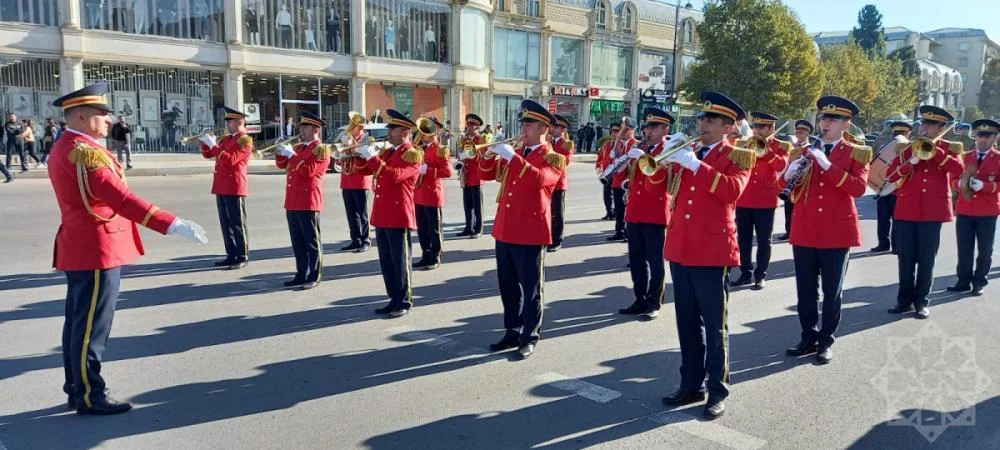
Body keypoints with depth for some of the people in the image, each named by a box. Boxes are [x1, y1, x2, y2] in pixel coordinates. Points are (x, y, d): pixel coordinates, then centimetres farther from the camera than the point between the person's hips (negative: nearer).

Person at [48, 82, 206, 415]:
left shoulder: (62, 148, 14)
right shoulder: (84, 151, -20)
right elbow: (121, 199, -30)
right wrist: (172, 224, -35)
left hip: (79, 250, 11)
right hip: (97, 250, -11)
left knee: (78, 323, 16)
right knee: (91, 327, -2)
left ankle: (76, 390, 26)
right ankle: (90, 397, 7)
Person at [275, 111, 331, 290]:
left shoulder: (322, 149, -7)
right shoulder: (298, 147, 18)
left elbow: (308, 171, -18)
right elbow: (282, 164, 22)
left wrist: (292, 155, -17)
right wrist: (281, 153, 3)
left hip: (309, 203, -8)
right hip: (292, 202, 8)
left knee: (312, 242, -1)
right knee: (297, 242, 12)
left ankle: (314, 277, 5)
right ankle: (302, 274, 20)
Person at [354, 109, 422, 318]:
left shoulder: (413, 154, -9)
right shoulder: (387, 152, 17)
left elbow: (394, 175, -24)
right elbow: (366, 170, 21)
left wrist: (373, 157, -22)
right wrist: (361, 155, 3)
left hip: (399, 216, -8)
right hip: (382, 215, 8)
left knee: (400, 261, -1)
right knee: (386, 262, 12)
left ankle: (404, 302, 8)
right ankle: (394, 299, 21)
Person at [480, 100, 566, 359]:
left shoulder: (554, 158, -5)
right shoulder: (514, 153, 16)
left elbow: (538, 179, -25)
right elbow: (488, 174, 16)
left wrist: (512, 157, -27)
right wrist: (490, 154, -3)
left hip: (531, 232, -7)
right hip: (505, 230, 7)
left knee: (531, 288, 2)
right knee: (508, 286, 14)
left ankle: (530, 337, 11)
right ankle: (512, 332, 25)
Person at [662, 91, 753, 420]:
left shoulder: (739, 156, -1)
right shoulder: (688, 152, 16)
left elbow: (732, 189, -19)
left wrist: (696, 165, -22)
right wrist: (667, 156, 0)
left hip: (712, 250, -6)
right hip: (680, 248, 6)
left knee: (714, 325, 2)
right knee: (687, 323, 13)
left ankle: (718, 392, 13)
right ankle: (691, 385, 25)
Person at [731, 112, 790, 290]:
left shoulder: (780, 146, 2)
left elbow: (782, 165, -15)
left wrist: (767, 151, -25)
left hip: (765, 200, -3)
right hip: (743, 199, 3)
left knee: (763, 241, 3)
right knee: (743, 240, 7)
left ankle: (760, 276, 10)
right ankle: (746, 273, 17)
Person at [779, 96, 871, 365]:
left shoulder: (857, 153, 1)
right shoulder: (803, 151, 10)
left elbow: (858, 188, -15)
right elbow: (784, 187, 8)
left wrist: (827, 165, -22)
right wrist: (789, 174, -14)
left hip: (837, 231, -3)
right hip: (804, 231, 3)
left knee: (832, 291, 6)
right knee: (806, 290, 9)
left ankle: (826, 341, 17)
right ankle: (809, 337, 21)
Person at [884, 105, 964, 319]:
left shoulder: (950, 148, 6)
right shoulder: (908, 147, 9)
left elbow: (959, 171, -14)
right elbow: (890, 176, 0)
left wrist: (935, 151, -16)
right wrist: (911, 161, -14)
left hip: (933, 212, -2)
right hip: (906, 211, 2)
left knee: (926, 260, 4)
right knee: (906, 259, 6)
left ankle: (921, 302, 14)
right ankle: (905, 299, 17)